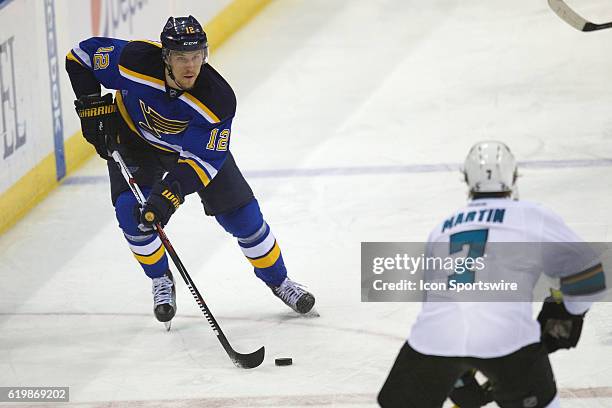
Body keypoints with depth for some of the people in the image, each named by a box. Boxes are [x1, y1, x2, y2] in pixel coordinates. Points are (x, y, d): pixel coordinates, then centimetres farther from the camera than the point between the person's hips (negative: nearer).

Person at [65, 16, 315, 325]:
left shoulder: (218, 99, -35)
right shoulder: (134, 60, -36)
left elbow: (203, 160, -32)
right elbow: (81, 55, -20)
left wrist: (170, 194, -44)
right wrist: (92, 107, -22)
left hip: (196, 143, 0)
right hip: (134, 137, 0)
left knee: (241, 214, -2)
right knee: (130, 211, -19)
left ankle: (278, 280, 22)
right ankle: (161, 282, 7)